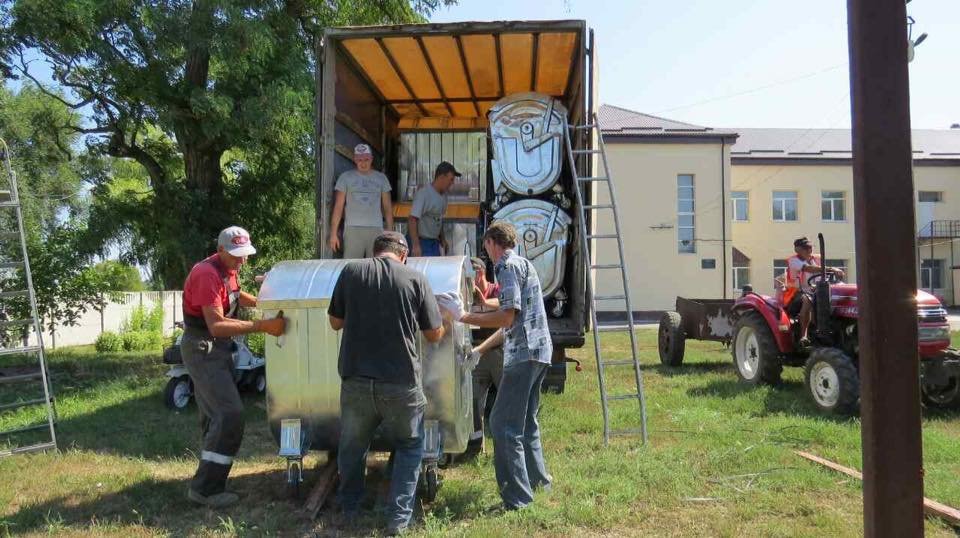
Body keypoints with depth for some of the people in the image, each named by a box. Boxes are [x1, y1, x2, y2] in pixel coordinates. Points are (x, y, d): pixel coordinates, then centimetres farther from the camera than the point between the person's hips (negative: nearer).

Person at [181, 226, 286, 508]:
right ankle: (205, 488, -10)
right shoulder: (207, 274, -23)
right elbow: (216, 325, -31)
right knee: (230, 414, -16)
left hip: (218, 347, 10)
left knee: (215, 415, 17)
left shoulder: (228, 269, 7)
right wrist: (261, 326, -35)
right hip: (202, 349, -10)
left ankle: (210, 481, 30)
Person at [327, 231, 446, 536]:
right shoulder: (416, 279, -4)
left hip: (356, 379, 2)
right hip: (401, 382, -2)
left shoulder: (350, 272, 1)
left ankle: (349, 510, 37)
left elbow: (335, 322, 12)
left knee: (352, 446, 23)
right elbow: (435, 335, 3)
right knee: (409, 447, 18)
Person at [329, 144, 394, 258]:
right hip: (353, 229, -2)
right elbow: (338, 207, 5)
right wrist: (333, 233, -2)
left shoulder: (381, 178, 13)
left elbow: (387, 207, 13)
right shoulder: (345, 177, 8)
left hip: (376, 230, 2)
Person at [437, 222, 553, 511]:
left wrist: (463, 316, -13)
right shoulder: (523, 264, 22)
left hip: (524, 353, -10)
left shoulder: (509, 266, -9)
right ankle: (538, 480, 33)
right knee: (526, 421, 21)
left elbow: (507, 317, -18)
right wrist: (479, 349, 25)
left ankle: (517, 498, -5)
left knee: (503, 424, -7)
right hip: (537, 351, 10)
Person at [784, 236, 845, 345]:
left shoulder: (815, 259, 13)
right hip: (796, 294, -6)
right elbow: (809, 269, -25)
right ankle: (803, 335, -38)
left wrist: (836, 271, -23)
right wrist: (830, 269, -35)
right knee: (807, 300, -38)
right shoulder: (793, 260, -8)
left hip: (812, 292, 6)